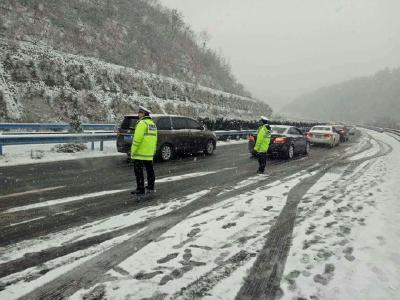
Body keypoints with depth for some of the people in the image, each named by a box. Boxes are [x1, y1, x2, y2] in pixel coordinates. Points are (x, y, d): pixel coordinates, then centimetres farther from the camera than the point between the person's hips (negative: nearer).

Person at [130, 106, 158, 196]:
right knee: (149, 170, 16)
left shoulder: (142, 123, -14)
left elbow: (137, 138, -20)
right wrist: (153, 150, 22)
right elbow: (154, 139, 17)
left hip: (140, 152, -9)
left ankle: (140, 190, 0)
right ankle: (150, 187, 26)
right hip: (149, 153, 9)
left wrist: (133, 150, -15)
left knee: (138, 171, -2)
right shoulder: (153, 123, 14)